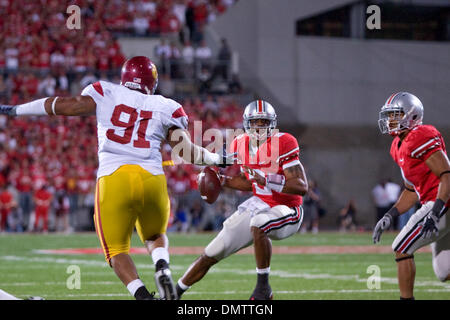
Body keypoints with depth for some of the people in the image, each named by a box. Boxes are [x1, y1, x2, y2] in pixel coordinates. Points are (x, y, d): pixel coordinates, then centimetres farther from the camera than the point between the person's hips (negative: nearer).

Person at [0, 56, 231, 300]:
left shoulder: (107, 95, 10)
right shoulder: (165, 108, 13)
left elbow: (65, 105, 7)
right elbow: (187, 151, 12)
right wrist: (217, 158, 31)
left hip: (113, 178, -2)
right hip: (152, 179, 2)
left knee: (117, 250, 10)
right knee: (155, 236, 27)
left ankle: (142, 295, -15)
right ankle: (162, 268, -6)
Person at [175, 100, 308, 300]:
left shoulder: (282, 144, -19)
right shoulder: (241, 145, 2)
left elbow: (302, 187, -25)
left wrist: (265, 180, -36)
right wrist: (221, 180, 3)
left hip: (287, 210, -6)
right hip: (260, 204, 6)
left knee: (258, 223, -41)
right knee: (211, 254, 6)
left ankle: (263, 288, -24)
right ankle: (174, 292, 27)